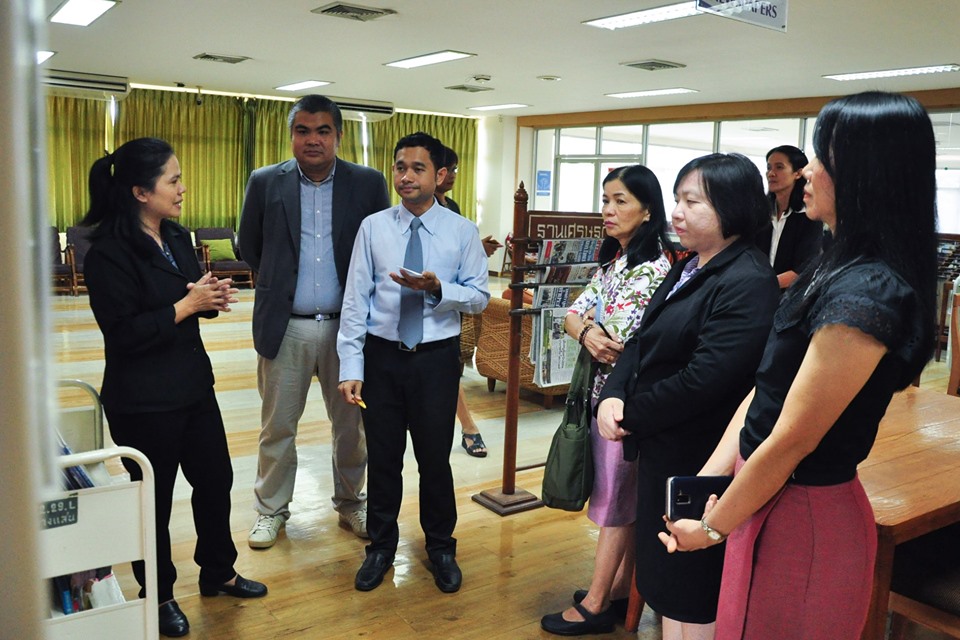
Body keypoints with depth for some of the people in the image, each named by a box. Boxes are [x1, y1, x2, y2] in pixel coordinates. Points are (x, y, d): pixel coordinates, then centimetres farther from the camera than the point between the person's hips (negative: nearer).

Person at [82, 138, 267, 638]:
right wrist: (186, 306, -21)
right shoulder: (110, 253, -19)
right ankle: (158, 596, 32)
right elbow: (123, 333, -22)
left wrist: (210, 298, -6)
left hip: (193, 385, 8)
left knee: (215, 479, 16)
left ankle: (218, 572, 38)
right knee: (154, 498, 10)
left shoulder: (177, 239, 6)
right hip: (143, 403, -8)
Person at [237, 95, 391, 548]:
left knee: (352, 424, 12)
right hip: (285, 327, 0)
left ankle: (351, 503, 32)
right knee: (277, 426, 10)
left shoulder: (368, 184, 0)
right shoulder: (265, 183, 1)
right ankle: (271, 510, 28)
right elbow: (249, 248, 10)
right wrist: (280, 283, 11)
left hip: (347, 325, 0)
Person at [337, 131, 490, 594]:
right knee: (382, 456, 13)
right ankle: (381, 547, 34)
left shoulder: (462, 231, -3)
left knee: (435, 456, 11)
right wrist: (350, 368, -8)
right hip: (381, 355, 1)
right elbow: (355, 300, -3)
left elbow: (480, 296, -2)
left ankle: (441, 548, 33)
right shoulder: (373, 227, -2)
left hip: (437, 358, -1)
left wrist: (437, 289, -21)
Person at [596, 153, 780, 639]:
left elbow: (705, 378, -27)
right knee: (665, 577, 23)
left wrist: (632, 414, -15)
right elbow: (642, 342, 10)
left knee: (693, 599, 9)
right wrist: (613, 395, -8)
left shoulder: (747, 283, -21)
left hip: (699, 458, -9)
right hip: (662, 449, 9)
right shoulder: (687, 270, 10)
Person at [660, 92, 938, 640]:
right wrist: (707, 482, 1)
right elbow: (766, 388, 5)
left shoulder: (863, 296, -25)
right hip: (774, 496, 9)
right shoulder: (841, 270, 6)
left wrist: (713, 527, -9)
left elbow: (790, 442, -22)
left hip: (802, 514, -9)